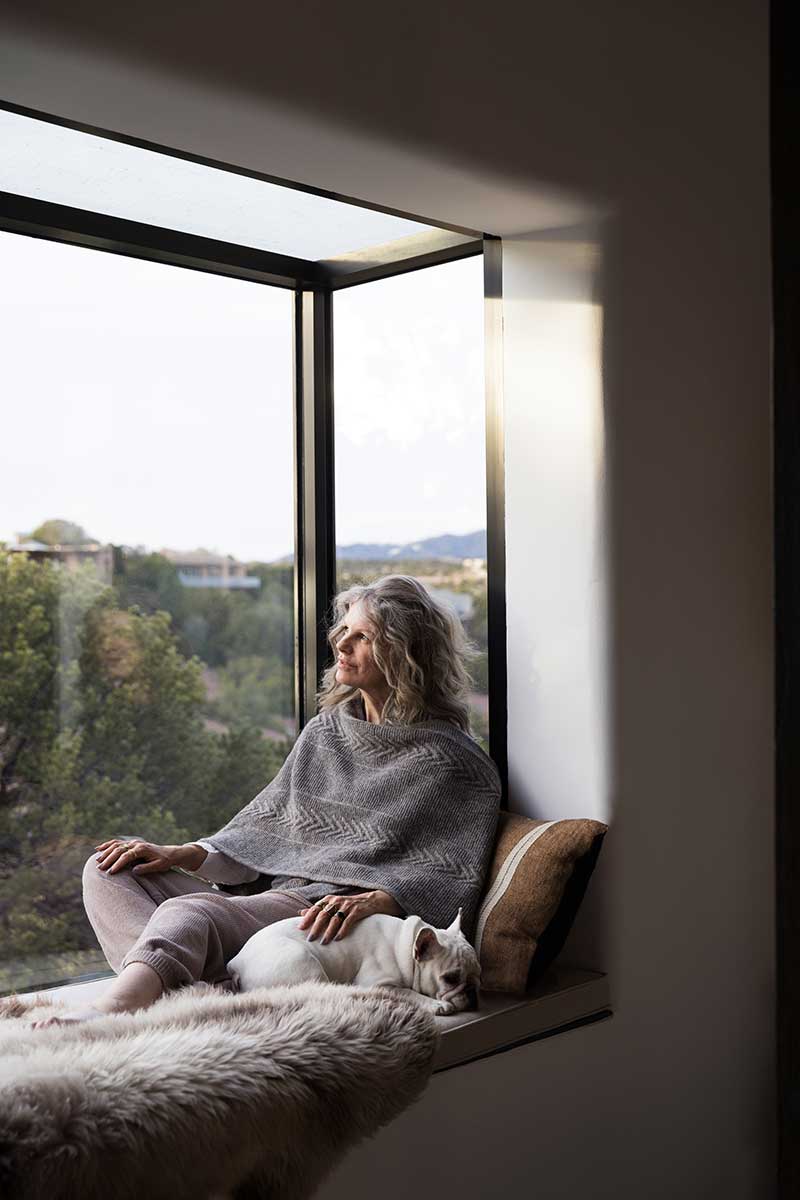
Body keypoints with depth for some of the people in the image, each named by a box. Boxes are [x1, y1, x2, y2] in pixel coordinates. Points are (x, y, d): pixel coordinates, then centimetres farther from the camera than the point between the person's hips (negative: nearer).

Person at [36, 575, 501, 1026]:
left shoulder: (452, 761, -1)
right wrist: (180, 855, 5)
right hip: (269, 896, 8)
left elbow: (454, 878, -9)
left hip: (332, 915, -8)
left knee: (192, 911, -33)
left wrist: (373, 900, -27)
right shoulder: (324, 732, 21)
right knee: (109, 871, -7)